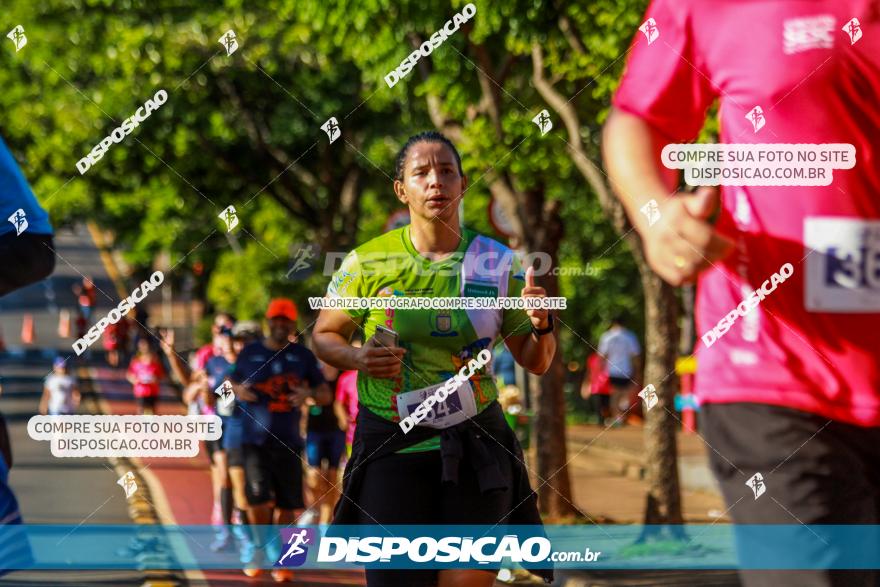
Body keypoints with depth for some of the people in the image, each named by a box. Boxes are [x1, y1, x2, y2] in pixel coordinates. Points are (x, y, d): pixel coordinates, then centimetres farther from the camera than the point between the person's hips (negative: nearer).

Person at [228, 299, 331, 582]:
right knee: (258, 496, -14)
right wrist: (238, 390, -7)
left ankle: (279, 558, 18)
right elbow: (232, 382, 17)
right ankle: (260, 549, 9)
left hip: (288, 440, 1)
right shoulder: (250, 353, 7)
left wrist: (310, 393, -14)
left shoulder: (302, 356, 7)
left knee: (287, 503, 2)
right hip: (255, 438, -1)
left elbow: (325, 395, 9)